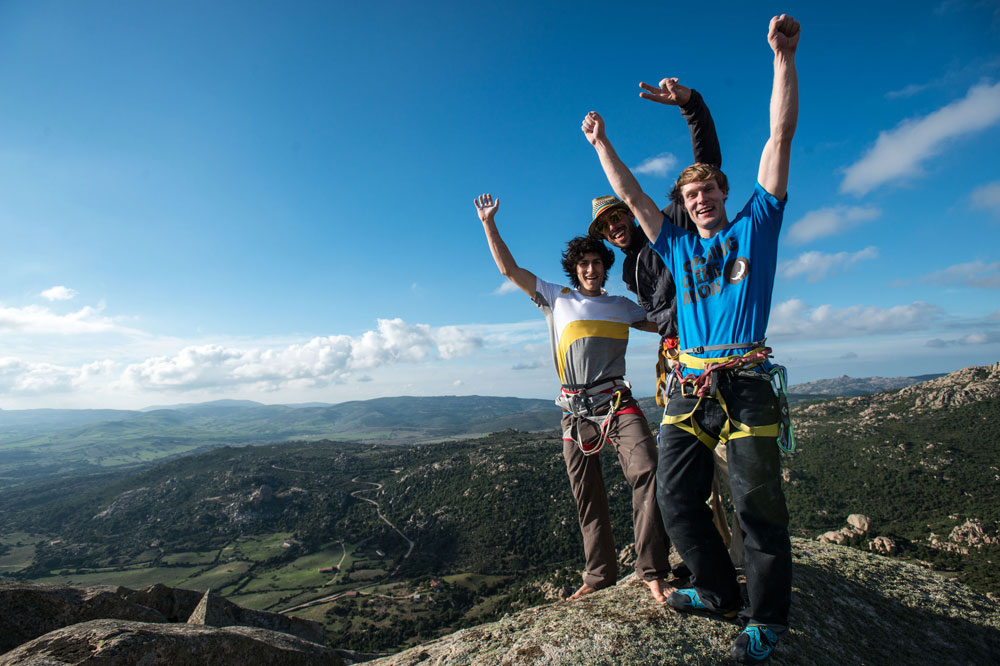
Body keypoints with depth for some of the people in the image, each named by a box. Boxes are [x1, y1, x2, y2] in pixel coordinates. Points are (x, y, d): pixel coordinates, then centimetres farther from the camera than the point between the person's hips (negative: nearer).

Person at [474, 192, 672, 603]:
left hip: (617, 403, 0)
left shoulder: (622, 306, 17)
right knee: (588, 499, 8)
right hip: (576, 411, 1)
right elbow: (509, 269, 10)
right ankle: (599, 575, 24)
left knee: (647, 473, -22)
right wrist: (489, 224, 8)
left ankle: (652, 572, -11)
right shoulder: (556, 298, 12)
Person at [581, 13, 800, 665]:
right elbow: (632, 195, 21)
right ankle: (719, 591, 24)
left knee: (757, 502, 0)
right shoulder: (677, 246, 19)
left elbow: (781, 135, 6)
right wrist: (601, 143, 21)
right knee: (675, 496, 4)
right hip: (688, 387, 4)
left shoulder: (755, 226, 11)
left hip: (744, 383, -4)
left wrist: (783, 56, 2)